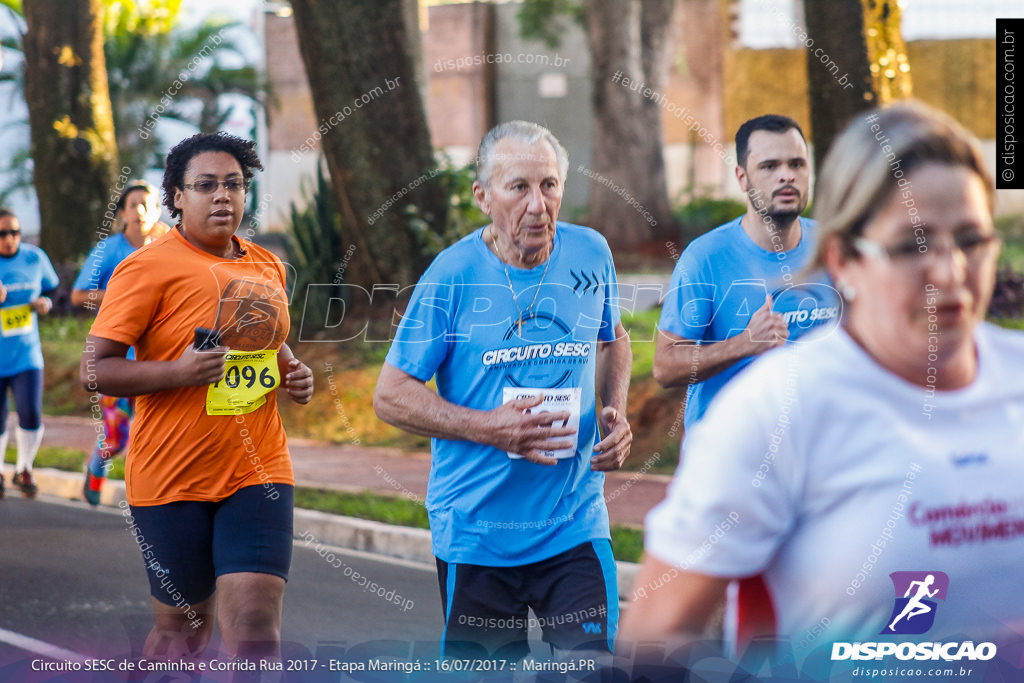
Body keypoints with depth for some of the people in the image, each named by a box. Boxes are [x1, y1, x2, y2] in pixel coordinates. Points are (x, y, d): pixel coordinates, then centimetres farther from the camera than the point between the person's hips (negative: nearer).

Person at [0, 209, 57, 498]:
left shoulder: (35, 258, 0)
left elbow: (52, 288, 16)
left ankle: (24, 471, 13)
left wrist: (46, 303, -6)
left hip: (26, 353, 2)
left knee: (30, 414, -12)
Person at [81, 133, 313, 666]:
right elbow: (94, 370, -12)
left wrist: (293, 373, 9)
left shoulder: (268, 267, 12)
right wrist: (177, 371, -25)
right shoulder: (149, 267, -8)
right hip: (172, 477, -4)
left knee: (255, 626, -9)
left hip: (258, 471, 4)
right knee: (181, 629, 7)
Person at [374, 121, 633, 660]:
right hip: (475, 529, -2)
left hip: (576, 521, 2)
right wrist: (491, 428, -19)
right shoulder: (453, 274, -10)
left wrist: (615, 411, 2)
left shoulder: (591, 254, 1)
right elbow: (391, 396, -7)